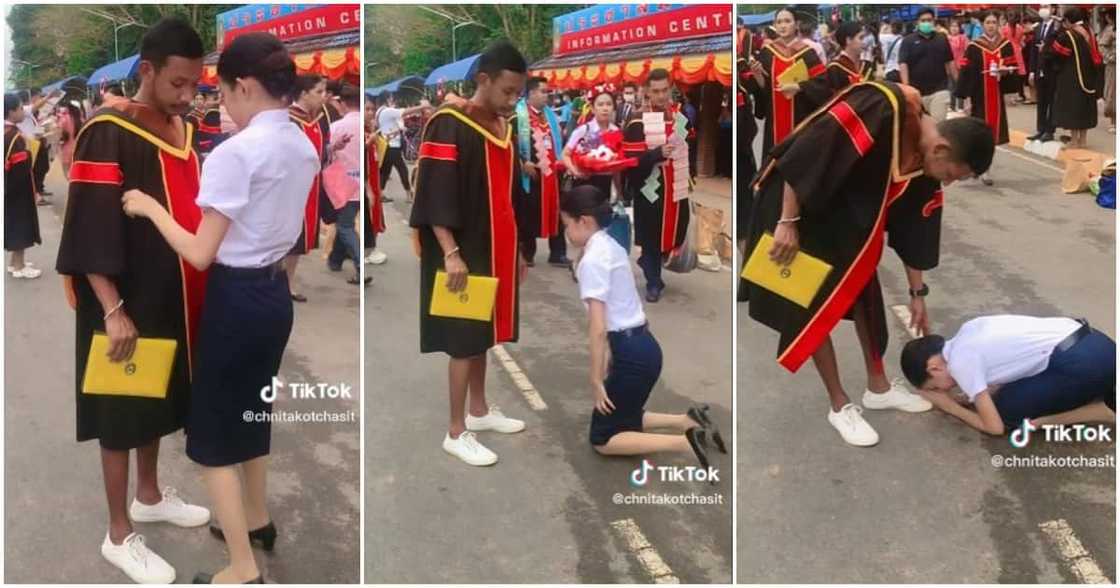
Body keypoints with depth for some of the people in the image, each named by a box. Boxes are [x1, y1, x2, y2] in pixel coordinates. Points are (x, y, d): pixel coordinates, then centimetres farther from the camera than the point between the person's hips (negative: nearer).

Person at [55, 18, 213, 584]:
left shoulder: (181, 128, 6)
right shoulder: (106, 135, -18)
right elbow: (89, 232, -20)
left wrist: (201, 280, 16)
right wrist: (112, 310, -23)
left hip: (173, 296, 8)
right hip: (126, 303, -8)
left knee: (158, 399, 21)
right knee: (122, 413, 3)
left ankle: (148, 496, 39)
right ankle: (119, 536, 15)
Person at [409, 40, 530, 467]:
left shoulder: (503, 126, 10)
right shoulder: (449, 126, -15)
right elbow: (436, 197, -19)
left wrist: (515, 250, 18)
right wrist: (451, 254, -24)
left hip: (495, 250, 8)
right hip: (463, 252, -8)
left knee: (483, 332, 16)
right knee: (464, 339, -3)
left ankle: (478, 411, 30)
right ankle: (456, 432, 6)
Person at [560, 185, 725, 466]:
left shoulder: (592, 260, -17)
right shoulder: (611, 246, 11)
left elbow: (597, 328, -21)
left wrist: (596, 380, -15)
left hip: (631, 352, -9)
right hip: (643, 345, 9)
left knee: (602, 439, 4)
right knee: (621, 419, 24)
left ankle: (684, 442, -11)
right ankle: (689, 421, 14)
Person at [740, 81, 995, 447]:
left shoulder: (923, 167, -5)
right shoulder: (880, 110, -31)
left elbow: (913, 230, 7)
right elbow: (803, 154, -30)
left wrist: (917, 294, 13)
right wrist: (787, 222, -26)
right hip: (798, 206, -8)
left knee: (866, 292, 13)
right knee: (814, 306, -4)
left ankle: (878, 388, 29)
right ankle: (840, 406, 8)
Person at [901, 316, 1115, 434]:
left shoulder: (959, 361, -8)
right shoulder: (970, 329, 16)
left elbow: (995, 427, -2)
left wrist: (951, 407, 12)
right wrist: (977, 398, 16)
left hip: (1078, 364, -9)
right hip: (1098, 344, 9)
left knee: (1008, 411, 5)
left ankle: (1104, 413, -1)